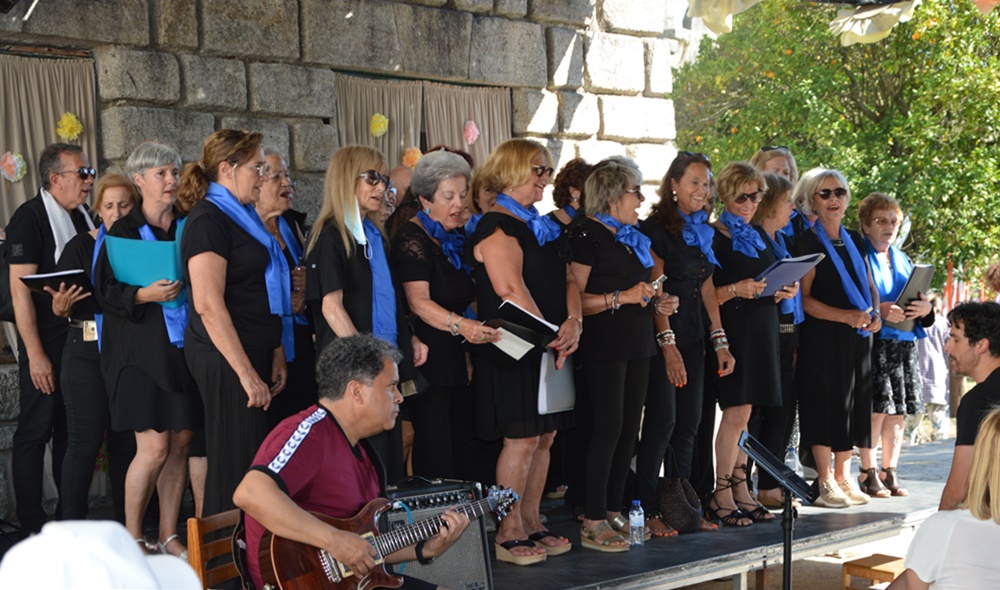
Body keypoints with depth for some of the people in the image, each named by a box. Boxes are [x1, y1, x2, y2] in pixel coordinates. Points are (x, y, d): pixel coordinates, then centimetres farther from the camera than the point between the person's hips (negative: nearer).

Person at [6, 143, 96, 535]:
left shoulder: (82, 219, 12)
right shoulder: (29, 218, -11)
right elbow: (20, 289, -16)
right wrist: (35, 354, -19)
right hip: (46, 348, -7)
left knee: (72, 433, 13)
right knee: (35, 433, -1)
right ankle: (31, 528, 6)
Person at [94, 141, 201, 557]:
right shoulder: (123, 231, 0)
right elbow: (103, 292, -5)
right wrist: (144, 295, -20)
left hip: (184, 347, 4)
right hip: (142, 350, -4)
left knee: (180, 443, 4)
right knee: (154, 447, -9)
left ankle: (169, 536, 14)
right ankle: (132, 537, 6)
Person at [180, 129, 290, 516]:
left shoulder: (240, 216, 17)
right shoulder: (209, 221, -12)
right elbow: (209, 307, -20)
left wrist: (276, 353, 14)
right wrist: (247, 374, -21)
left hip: (251, 353, 9)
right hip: (226, 359, -9)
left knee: (253, 460, 10)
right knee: (235, 462, -6)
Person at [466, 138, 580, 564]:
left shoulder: (542, 227, 18)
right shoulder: (497, 227, -10)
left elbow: (567, 278, 13)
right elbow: (512, 290, -20)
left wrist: (573, 322, -6)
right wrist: (550, 337, -18)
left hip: (551, 349, 9)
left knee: (544, 437, 10)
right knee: (522, 439, -7)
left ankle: (531, 524, 19)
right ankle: (508, 533, 2)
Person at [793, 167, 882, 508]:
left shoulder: (855, 241, 15)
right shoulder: (808, 243, -5)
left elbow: (869, 285, 20)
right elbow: (804, 299, -10)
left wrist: (875, 314, 0)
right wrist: (846, 316, -20)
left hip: (857, 337, 6)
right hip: (823, 336, -6)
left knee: (852, 404, 8)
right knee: (826, 403, -6)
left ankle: (843, 476, 17)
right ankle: (825, 481, 3)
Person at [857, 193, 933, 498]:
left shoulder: (903, 261, 19)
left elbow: (920, 301, 19)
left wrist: (925, 309, -3)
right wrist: (878, 311, -23)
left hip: (905, 343, 6)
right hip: (873, 343, -6)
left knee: (898, 412, 6)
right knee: (876, 410, -10)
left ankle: (890, 473, 13)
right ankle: (868, 473, 0)